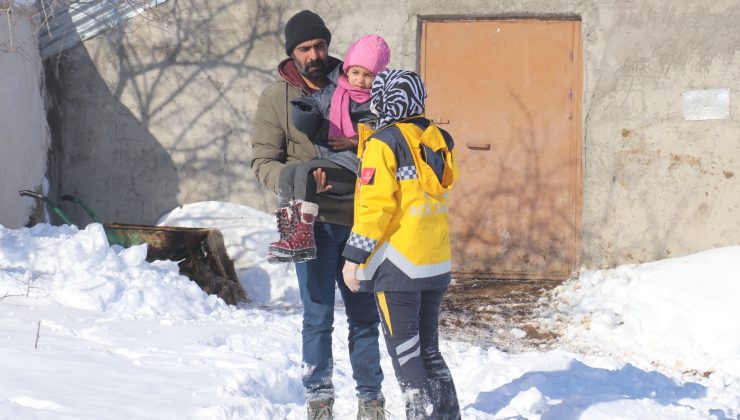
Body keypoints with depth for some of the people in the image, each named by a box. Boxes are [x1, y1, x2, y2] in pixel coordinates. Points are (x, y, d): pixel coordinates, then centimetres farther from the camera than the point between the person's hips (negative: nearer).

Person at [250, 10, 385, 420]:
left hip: (358, 216, 3)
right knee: (318, 315, -4)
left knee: (365, 314, 10)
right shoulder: (275, 98, -2)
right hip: (313, 220, -3)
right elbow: (263, 161, -3)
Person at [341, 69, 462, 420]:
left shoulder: (383, 143, -12)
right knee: (428, 350, 16)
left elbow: (374, 205, -16)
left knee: (405, 355, 0)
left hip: (397, 266, -7)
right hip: (437, 264, 7)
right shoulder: (436, 139, 7)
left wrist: (354, 258, -10)